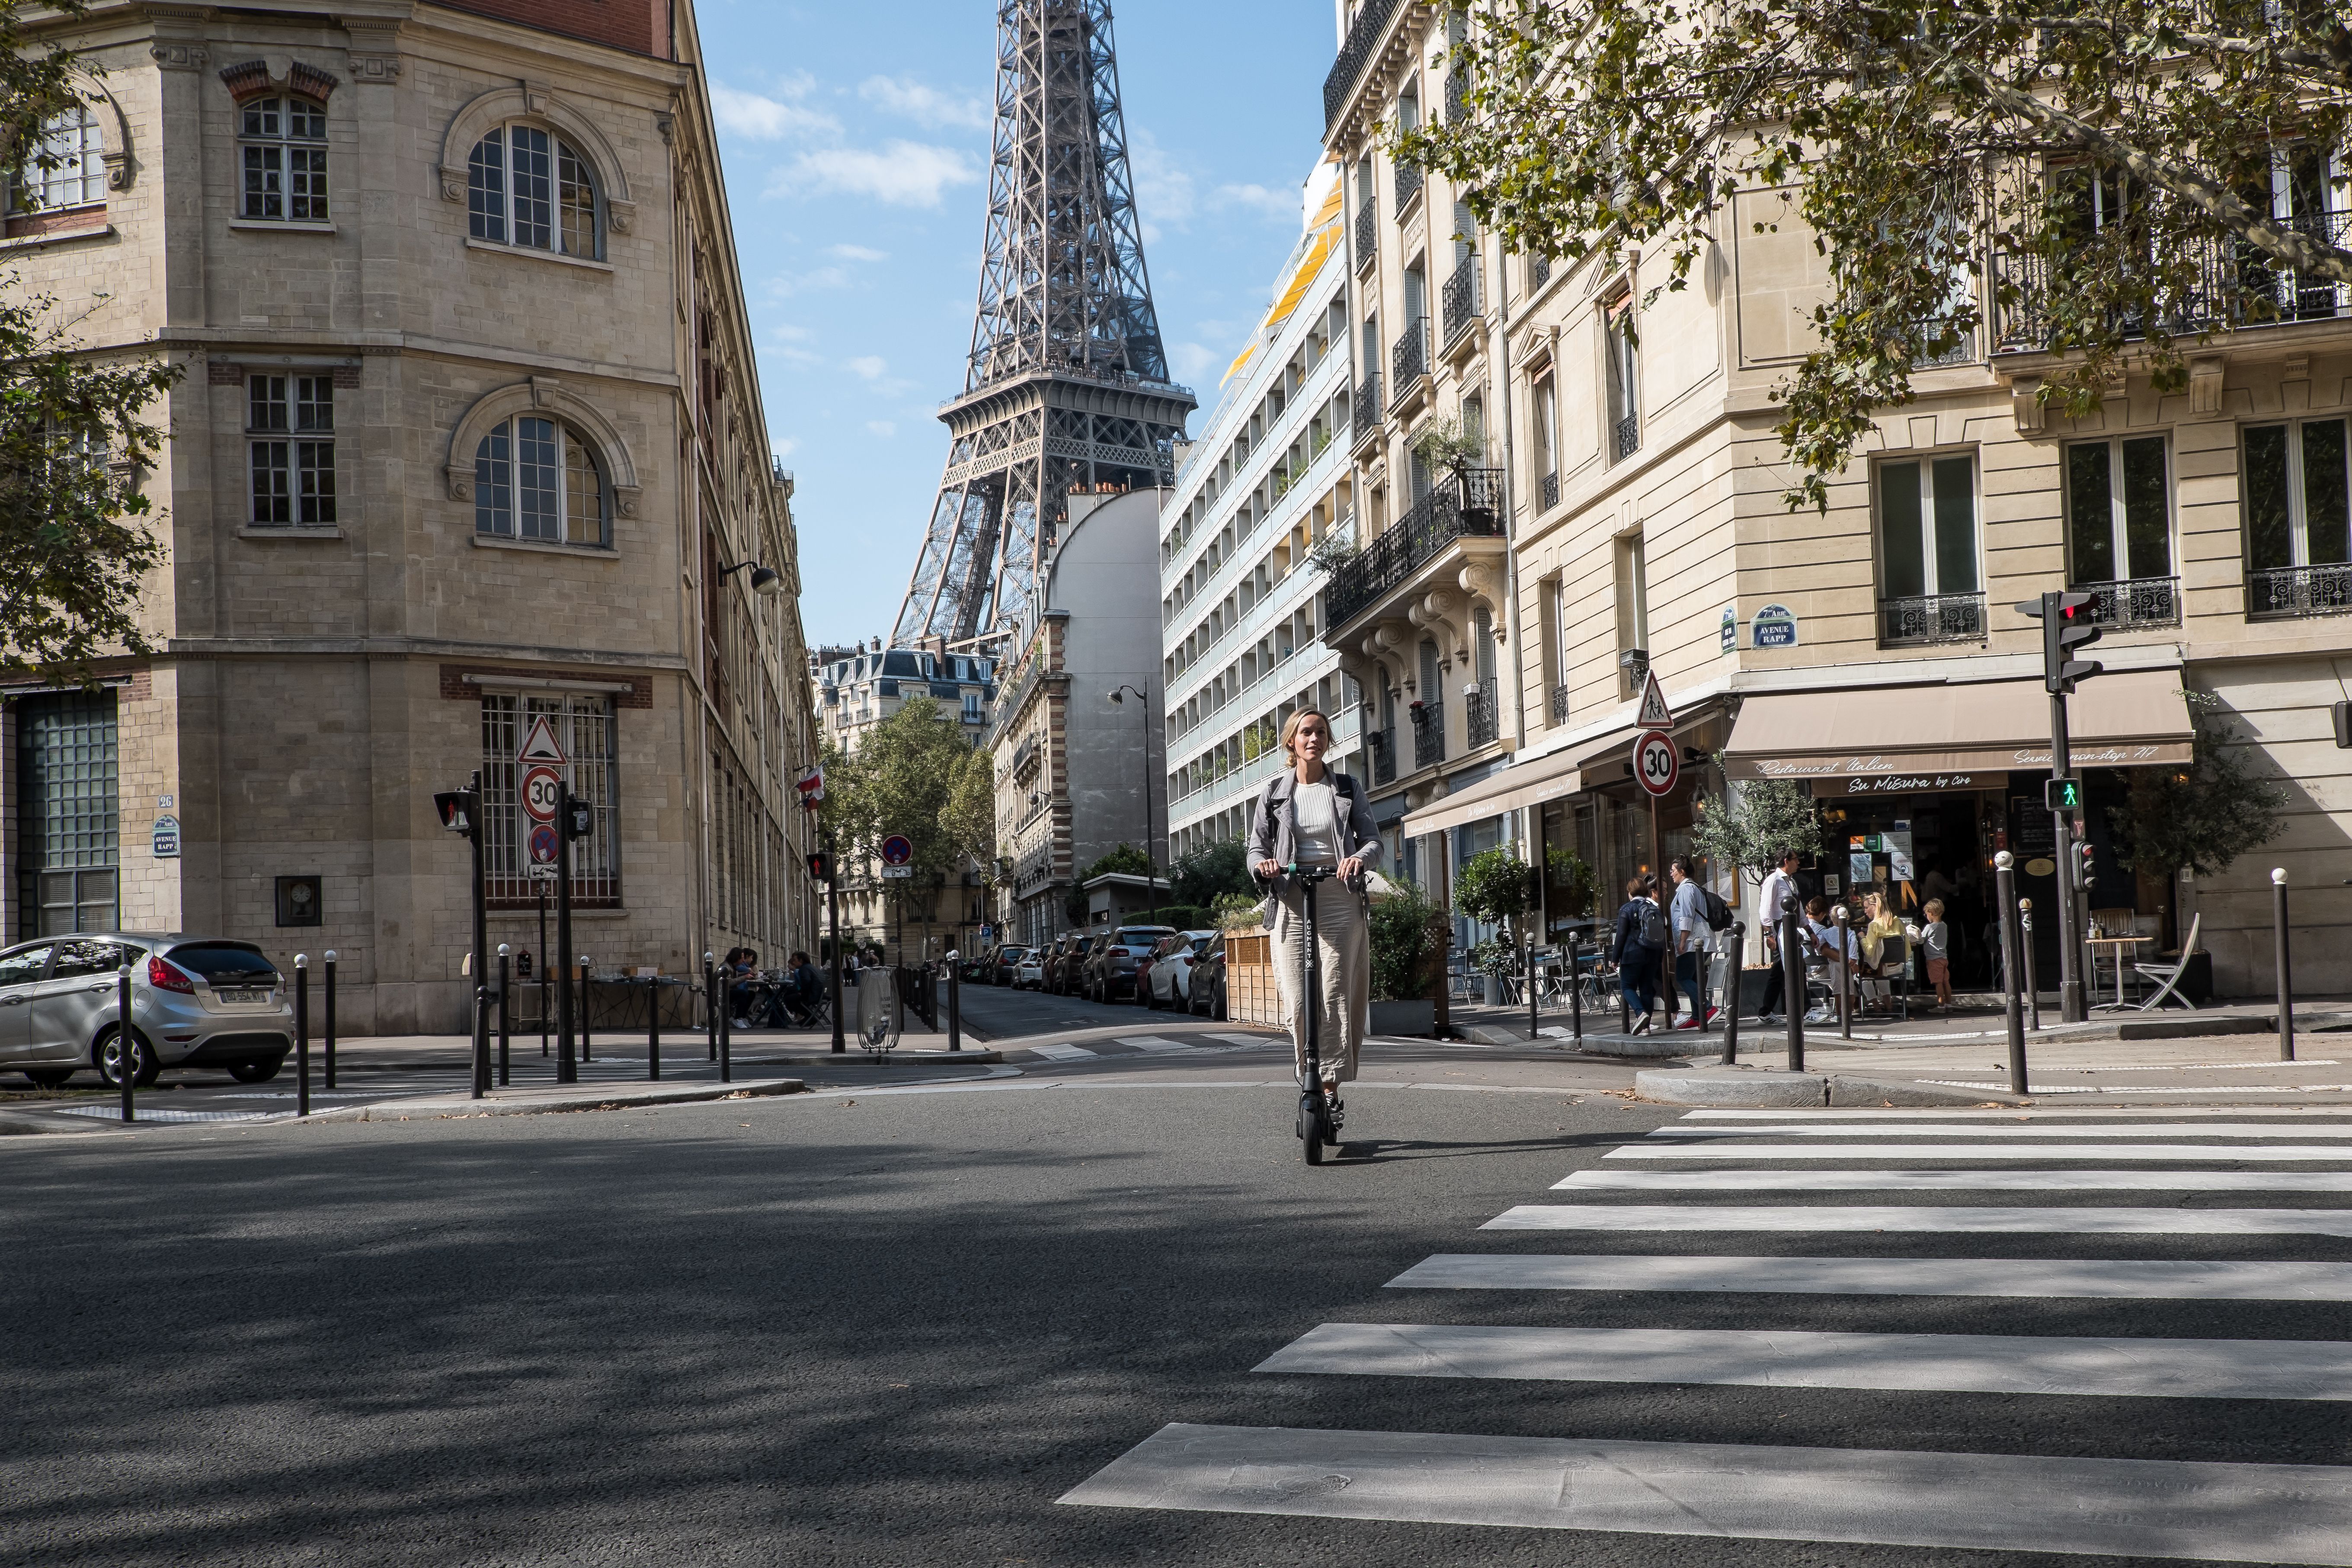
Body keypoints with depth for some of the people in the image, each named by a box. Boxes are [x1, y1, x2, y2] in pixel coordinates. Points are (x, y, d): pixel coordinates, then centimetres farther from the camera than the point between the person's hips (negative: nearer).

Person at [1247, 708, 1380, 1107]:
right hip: (1292, 902, 1)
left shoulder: (1348, 789, 10)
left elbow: (1373, 839, 4)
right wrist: (1262, 864, -13)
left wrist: (1360, 857, -19)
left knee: (1336, 995, -9)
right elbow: (1257, 847, 10)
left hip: (1340, 901, -1)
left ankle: (1332, 1084, -7)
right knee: (1298, 1001, -5)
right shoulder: (1274, 792, 11)